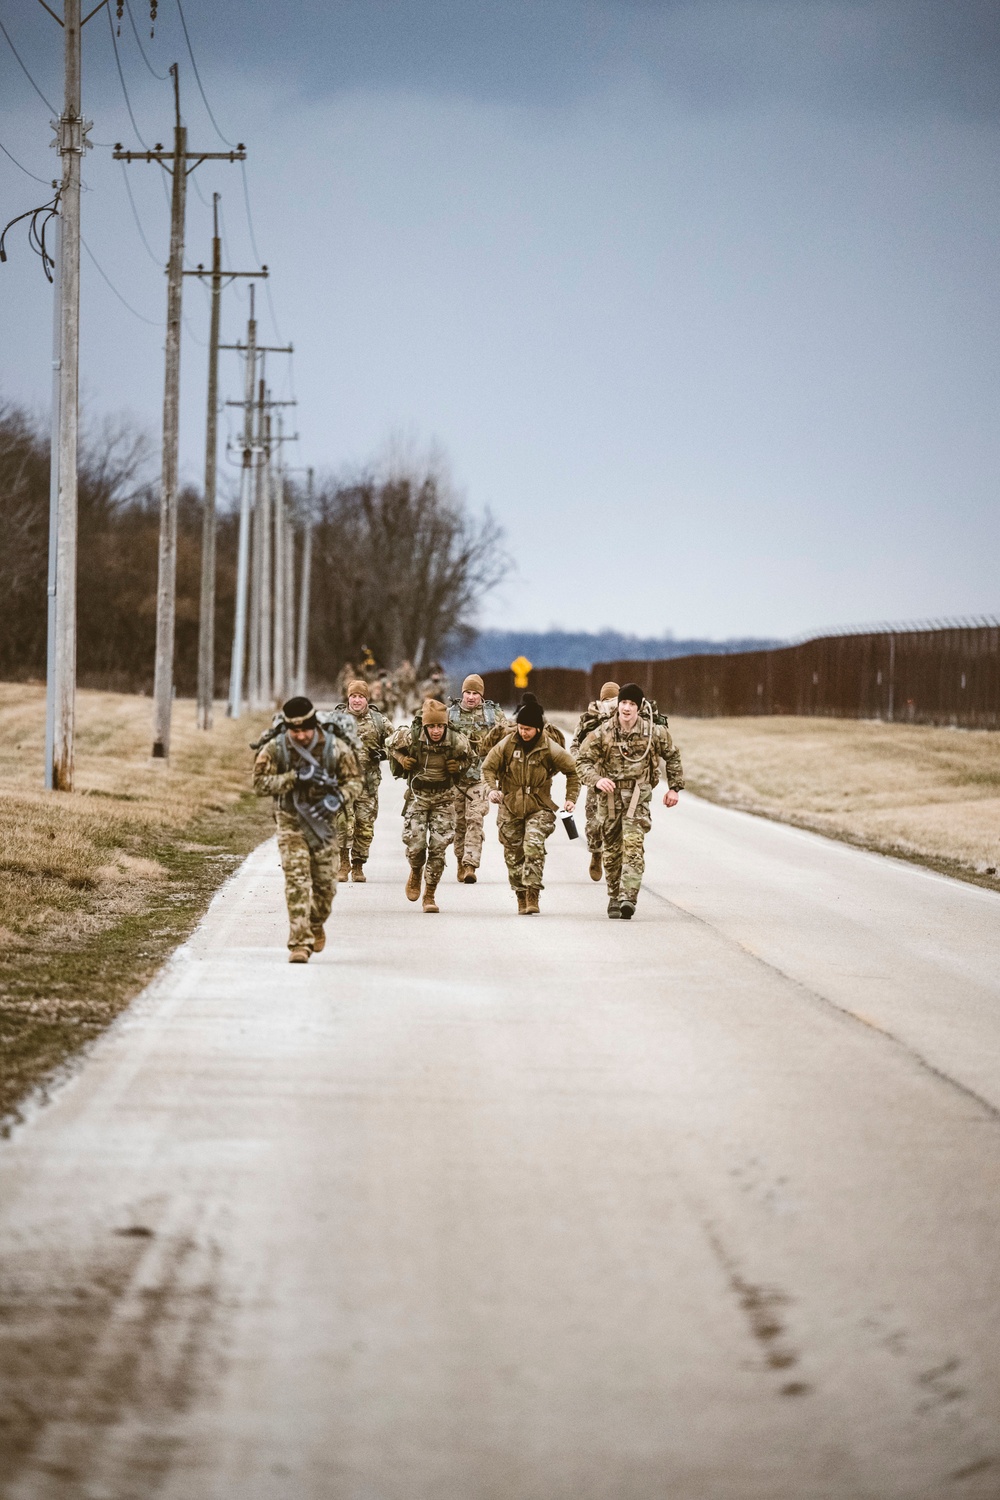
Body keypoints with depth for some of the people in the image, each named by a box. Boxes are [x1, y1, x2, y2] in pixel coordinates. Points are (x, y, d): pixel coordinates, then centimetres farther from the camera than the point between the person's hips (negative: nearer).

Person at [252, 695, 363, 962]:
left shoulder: (335, 748, -9)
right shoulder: (274, 749, -11)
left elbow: (354, 780, -3)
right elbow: (260, 784, -15)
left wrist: (338, 799, -23)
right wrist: (295, 777, -25)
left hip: (325, 821, 2)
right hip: (291, 822, -2)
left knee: (325, 883, 9)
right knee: (297, 879, -14)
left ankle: (316, 925, 38)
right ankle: (300, 942, -15)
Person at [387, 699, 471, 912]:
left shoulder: (456, 741, -13)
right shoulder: (411, 737, -15)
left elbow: (468, 758, 9)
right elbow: (393, 745, 7)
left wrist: (458, 766, -11)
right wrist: (402, 760, -10)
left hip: (444, 798, 0)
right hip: (417, 795, 0)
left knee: (438, 847, -5)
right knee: (415, 844, -9)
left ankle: (430, 895, 6)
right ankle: (416, 874, 27)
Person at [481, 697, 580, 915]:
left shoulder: (550, 749, -9)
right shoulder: (507, 744, -5)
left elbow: (573, 771, 3)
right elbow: (488, 767, 4)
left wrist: (571, 798, -3)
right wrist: (492, 788, -13)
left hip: (539, 808, -3)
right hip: (510, 808, 3)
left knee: (533, 847, -21)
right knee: (513, 854, 6)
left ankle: (533, 895, -21)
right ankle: (521, 897, 19)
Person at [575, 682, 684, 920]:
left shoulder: (653, 732, -4)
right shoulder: (602, 733, -5)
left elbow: (672, 757, 13)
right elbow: (583, 761, -3)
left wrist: (674, 787, 11)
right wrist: (596, 780, -22)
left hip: (639, 795, -2)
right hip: (611, 794, 2)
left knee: (633, 844, -18)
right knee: (612, 848, 9)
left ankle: (628, 897, -26)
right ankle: (614, 897, 23)